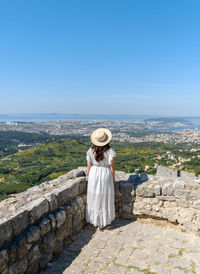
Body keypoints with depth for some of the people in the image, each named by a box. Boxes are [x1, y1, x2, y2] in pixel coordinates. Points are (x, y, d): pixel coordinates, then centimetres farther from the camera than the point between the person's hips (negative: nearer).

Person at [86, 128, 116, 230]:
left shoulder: (90, 151, -7)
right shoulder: (110, 151, -15)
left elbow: (89, 166, -1)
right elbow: (112, 167, -10)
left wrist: (90, 178, 13)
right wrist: (113, 179, 4)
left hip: (93, 175, 3)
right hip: (105, 175, -2)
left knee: (94, 198, 17)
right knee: (105, 200, 13)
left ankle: (94, 221, 32)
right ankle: (103, 222, 28)